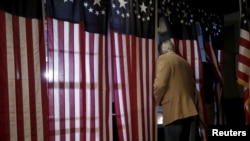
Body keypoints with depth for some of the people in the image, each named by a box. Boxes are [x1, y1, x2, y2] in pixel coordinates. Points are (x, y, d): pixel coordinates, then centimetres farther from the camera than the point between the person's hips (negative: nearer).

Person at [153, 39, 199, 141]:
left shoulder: (164, 58, -3)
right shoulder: (185, 62, 20)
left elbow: (160, 84, -13)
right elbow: (192, 85, 19)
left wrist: (158, 100, 3)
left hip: (174, 110, -8)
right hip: (187, 109, 8)